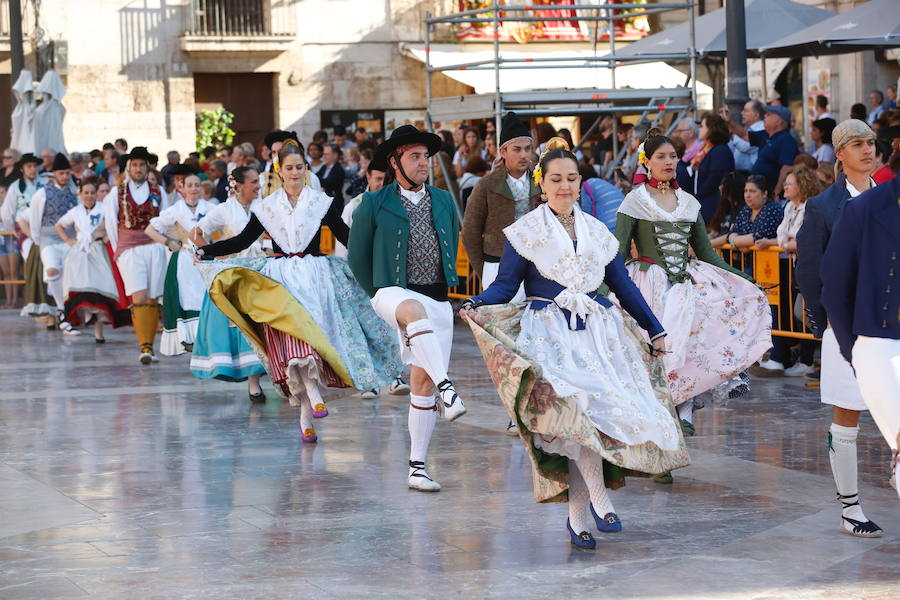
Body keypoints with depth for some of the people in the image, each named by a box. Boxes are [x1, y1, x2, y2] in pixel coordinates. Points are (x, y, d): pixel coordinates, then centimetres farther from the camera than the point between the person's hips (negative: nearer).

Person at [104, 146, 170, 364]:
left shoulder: (158, 192, 10)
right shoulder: (116, 193, 7)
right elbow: (110, 223, 11)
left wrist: (163, 244, 10)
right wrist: (117, 250, 10)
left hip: (155, 249, 2)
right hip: (129, 251, -2)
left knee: (153, 299, 1)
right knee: (139, 298, -16)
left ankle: (149, 348, 8)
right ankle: (144, 348, -22)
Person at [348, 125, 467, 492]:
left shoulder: (444, 201, 12)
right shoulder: (374, 205, 0)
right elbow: (357, 257, 7)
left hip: (438, 302, 4)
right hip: (393, 293, -4)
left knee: (422, 381, 1)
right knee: (415, 310, -41)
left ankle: (417, 467, 8)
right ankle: (446, 389, -51)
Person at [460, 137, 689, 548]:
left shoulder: (596, 232, 15)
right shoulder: (524, 232, 4)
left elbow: (624, 287, 20)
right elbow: (505, 285, -1)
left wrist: (655, 331, 20)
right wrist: (476, 306, -22)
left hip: (598, 332, 4)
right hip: (552, 337, -4)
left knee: (580, 426, -9)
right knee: (582, 409, -25)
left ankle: (578, 517, 0)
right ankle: (599, 500, -20)